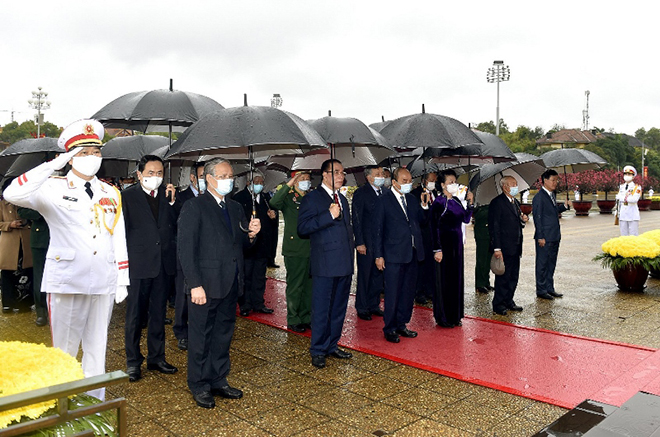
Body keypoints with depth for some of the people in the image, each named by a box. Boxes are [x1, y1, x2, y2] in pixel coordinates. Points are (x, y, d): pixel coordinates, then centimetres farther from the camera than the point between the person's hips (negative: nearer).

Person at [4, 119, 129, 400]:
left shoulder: (111, 194, 10)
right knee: (64, 349, 8)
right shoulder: (53, 188, -2)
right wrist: (55, 165, -22)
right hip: (67, 281, -3)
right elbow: (12, 195, -22)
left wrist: (122, 279, 6)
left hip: (104, 282, 3)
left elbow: (119, 239, 10)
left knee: (97, 347, 13)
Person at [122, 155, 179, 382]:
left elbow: (178, 225, -1)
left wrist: (172, 202, -10)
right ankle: (133, 362, 21)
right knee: (135, 315, 7)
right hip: (139, 265, -3)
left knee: (158, 314, 15)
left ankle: (156, 357, 29)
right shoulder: (128, 196, -3)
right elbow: (122, 231, -3)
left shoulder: (168, 195, 6)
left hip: (164, 264, 4)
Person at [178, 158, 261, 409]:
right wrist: (195, 284, -19)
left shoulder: (235, 208, 14)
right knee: (201, 338, 6)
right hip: (205, 285, -6)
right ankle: (199, 386, 22)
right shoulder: (194, 207, -7)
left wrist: (251, 234, -6)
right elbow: (185, 248, -13)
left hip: (231, 285, 7)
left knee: (223, 336, 16)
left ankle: (218, 381, 31)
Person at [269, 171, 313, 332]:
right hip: (294, 250, -5)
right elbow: (274, 203, -24)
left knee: (309, 286, 12)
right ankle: (293, 320, 12)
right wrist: (288, 185, -24)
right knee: (294, 286, 1)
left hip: (311, 249, 5)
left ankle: (306, 317, 24)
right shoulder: (288, 198, -3)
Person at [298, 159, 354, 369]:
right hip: (325, 265, -7)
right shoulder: (311, 198, -5)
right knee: (321, 310, 0)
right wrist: (329, 215, -23)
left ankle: (332, 346, 26)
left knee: (339, 309, 13)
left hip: (344, 264, 7)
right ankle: (318, 351, 13)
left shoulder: (343, 199, 18)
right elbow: (303, 228, -17)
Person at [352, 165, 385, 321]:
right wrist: (359, 242, -15)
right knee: (364, 276, 4)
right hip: (367, 242, -6)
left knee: (378, 274, 13)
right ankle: (362, 308, 16)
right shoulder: (360, 193, -8)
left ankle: (374, 305, 27)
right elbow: (356, 220, -10)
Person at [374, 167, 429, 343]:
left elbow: (421, 221, 12)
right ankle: (389, 329, 15)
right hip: (394, 255, -6)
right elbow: (378, 230, -6)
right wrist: (379, 255, -8)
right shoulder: (383, 201, -6)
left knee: (408, 292, 14)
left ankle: (401, 325, 28)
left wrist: (424, 205, -4)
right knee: (392, 294, 1)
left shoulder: (412, 199, 11)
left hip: (412, 254, 6)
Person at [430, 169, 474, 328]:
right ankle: (443, 318, 12)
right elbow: (434, 227, -14)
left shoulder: (456, 201, 9)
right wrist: (437, 249, -17)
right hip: (444, 244, -7)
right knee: (444, 280, 0)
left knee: (457, 278, 12)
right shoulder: (438, 202, -12)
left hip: (457, 243, 8)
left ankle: (455, 315, 24)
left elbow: (466, 219, 12)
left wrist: (470, 203, 1)